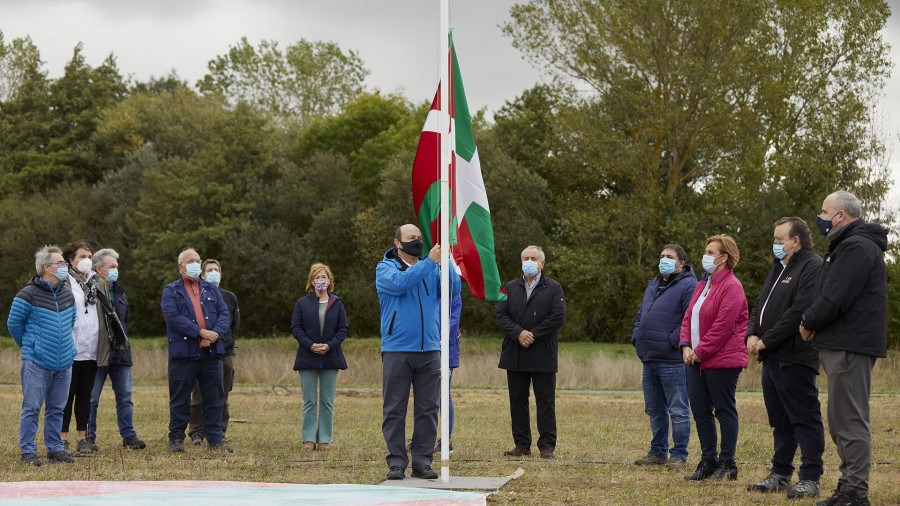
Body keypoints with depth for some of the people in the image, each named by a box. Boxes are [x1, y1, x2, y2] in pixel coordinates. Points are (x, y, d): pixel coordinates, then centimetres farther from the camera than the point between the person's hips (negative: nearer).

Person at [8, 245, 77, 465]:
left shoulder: (67, 294, 10)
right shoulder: (29, 295, -10)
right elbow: (13, 323, -2)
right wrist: (29, 347, 8)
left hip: (63, 363, 6)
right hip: (37, 364, -6)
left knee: (56, 409, 11)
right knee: (32, 408, -2)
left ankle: (55, 449, 19)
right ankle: (27, 451, 4)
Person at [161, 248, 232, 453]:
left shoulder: (212, 290, 16)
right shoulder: (171, 291, 3)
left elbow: (224, 314, 7)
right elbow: (173, 317, -12)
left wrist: (215, 334, -13)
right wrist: (201, 332, -17)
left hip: (211, 352, 4)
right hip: (183, 352, -4)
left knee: (214, 398, 5)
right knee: (180, 399, 3)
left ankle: (215, 439, 11)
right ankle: (176, 439, 12)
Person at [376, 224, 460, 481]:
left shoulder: (433, 269, 12)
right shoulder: (385, 267, 4)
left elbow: (453, 289, -3)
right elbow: (398, 283, -18)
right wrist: (430, 262, -20)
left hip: (429, 350, 3)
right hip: (396, 351, -3)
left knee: (428, 409, 4)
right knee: (395, 409, 0)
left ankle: (422, 461, 9)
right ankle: (396, 462, 4)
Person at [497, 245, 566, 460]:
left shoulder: (553, 288, 3)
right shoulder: (510, 288, 12)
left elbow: (558, 317, -8)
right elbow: (501, 315, 2)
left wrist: (533, 335, -13)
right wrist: (518, 333, -14)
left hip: (543, 355, -3)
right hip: (515, 355, 3)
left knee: (545, 402, -1)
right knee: (517, 400, 6)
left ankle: (547, 445, 3)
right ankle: (522, 444, 12)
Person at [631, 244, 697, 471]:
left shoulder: (688, 286, -9)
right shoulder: (653, 285, 19)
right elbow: (640, 315, 27)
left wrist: (673, 341, -20)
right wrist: (637, 337, 12)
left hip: (672, 361, -9)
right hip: (649, 359, 9)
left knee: (678, 411, -3)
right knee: (654, 410, 16)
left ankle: (679, 455, 2)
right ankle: (658, 452, 25)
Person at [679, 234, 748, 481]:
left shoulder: (731, 287, -13)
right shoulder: (703, 284, 16)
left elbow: (723, 326, -19)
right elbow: (688, 317, 15)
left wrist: (700, 350, -15)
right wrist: (686, 346, -1)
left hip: (722, 360, -9)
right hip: (697, 360, 9)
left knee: (724, 411, -1)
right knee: (700, 411, 10)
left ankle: (727, 463, 5)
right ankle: (708, 461, 18)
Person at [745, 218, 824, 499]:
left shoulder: (812, 268, -11)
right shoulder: (779, 268, 21)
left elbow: (799, 312, -21)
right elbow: (761, 305, 22)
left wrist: (766, 340, -16)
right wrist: (752, 334, 2)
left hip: (795, 358, -10)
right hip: (772, 358, 10)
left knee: (804, 420, -7)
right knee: (780, 421, 14)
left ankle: (810, 479, -5)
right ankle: (781, 474, 21)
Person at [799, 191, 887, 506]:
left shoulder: (856, 247, -15)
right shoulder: (850, 245, 20)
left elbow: (835, 298, -22)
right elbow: (830, 293, 22)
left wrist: (809, 323, -7)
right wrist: (813, 323, 8)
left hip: (850, 346, -11)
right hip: (842, 344, 11)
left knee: (849, 420, -9)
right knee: (842, 420, 14)